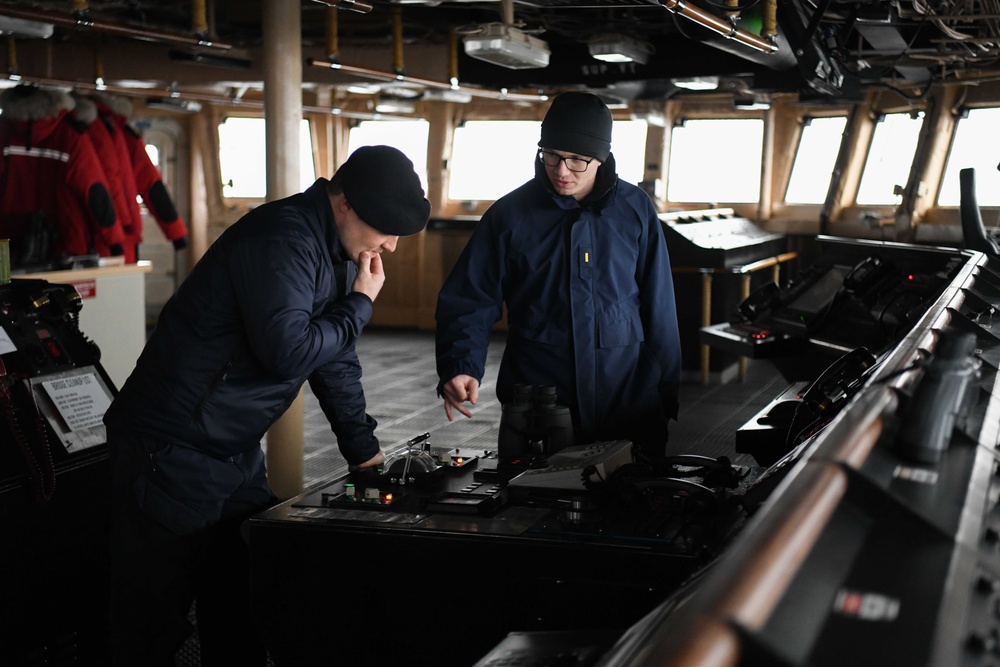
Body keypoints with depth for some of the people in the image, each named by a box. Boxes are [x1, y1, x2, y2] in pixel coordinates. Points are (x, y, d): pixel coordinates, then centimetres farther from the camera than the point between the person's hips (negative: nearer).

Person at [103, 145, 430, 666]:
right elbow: (288, 350, -29)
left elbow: (334, 357, 17)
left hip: (236, 455, 10)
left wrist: (364, 451, 16)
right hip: (174, 449, -10)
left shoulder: (334, 249, 11)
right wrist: (360, 304, -14)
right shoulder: (282, 242, -20)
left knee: (241, 621, 13)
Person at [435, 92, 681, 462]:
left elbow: (659, 307, 5)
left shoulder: (635, 209, 0)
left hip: (629, 410, 1)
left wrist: (670, 398, 6)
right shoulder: (510, 213, -2)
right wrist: (461, 369, -19)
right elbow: (469, 302, -2)